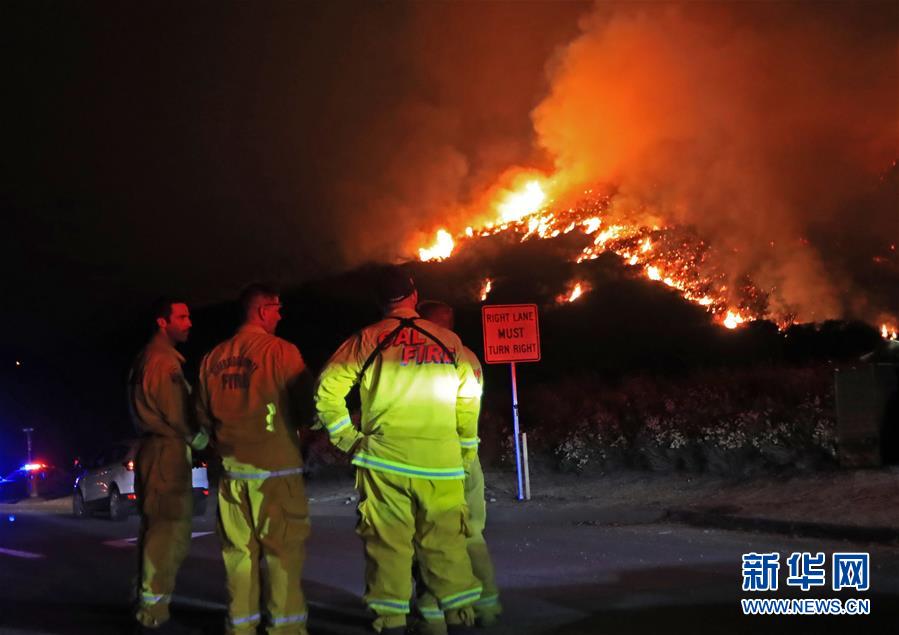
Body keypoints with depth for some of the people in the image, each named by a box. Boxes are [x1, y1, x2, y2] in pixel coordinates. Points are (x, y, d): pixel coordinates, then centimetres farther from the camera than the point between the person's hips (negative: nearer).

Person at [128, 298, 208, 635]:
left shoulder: (149, 358, 18)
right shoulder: (163, 361, -14)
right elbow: (177, 414, -16)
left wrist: (194, 436, 11)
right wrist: (201, 439, 1)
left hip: (158, 452, 11)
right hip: (168, 454, -11)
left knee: (158, 535, 17)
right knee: (169, 536, -8)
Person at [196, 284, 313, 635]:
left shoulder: (214, 357, 5)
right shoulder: (281, 351, -9)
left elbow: (203, 413, 11)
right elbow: (306, 406, -6)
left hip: (232, 467, 5)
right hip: (276, 465, -5)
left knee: (239, 550, 11)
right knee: (283, 548, 2)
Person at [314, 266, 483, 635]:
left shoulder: (369, 339, 2)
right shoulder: (449, 342, 7)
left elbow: (327, 390, -4)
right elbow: (470, 401, 10)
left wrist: (348, 439, 4)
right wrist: (465, 451, 19)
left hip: (385, 461, -1)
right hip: (442, 464, 1)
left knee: (388, 544, 3)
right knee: (446, 545, 8)